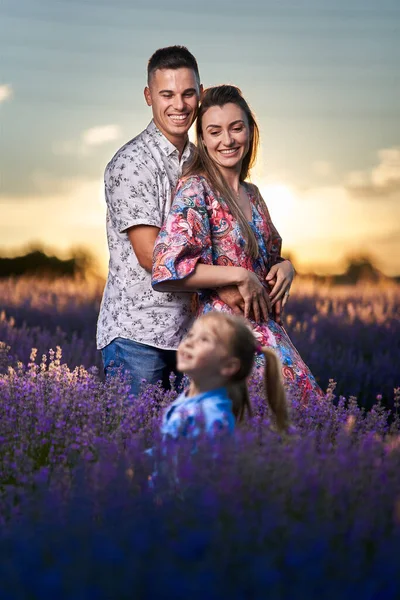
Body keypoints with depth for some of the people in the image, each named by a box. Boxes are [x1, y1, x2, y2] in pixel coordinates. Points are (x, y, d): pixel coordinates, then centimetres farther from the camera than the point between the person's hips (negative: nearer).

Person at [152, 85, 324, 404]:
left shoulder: (251, 195, 13)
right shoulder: (195, 189, -10)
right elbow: (168, 270, -22)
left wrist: (285, 267, 4)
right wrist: (240, 276, -17)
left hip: (266, 328, 8)